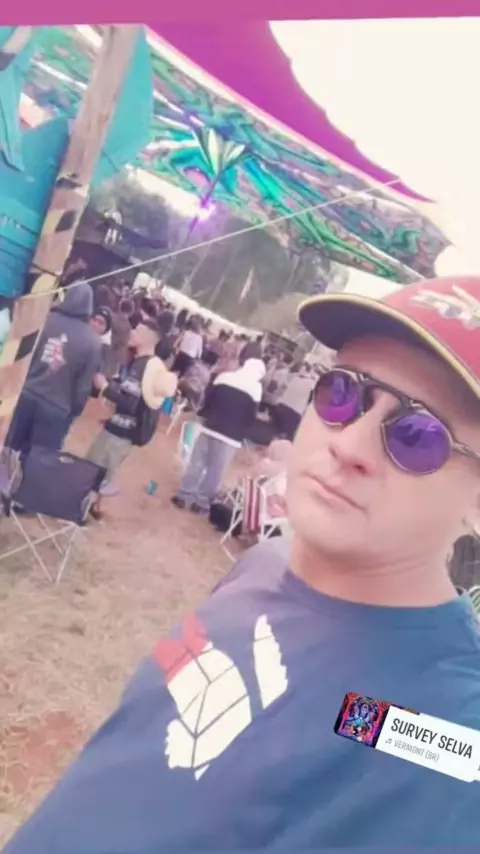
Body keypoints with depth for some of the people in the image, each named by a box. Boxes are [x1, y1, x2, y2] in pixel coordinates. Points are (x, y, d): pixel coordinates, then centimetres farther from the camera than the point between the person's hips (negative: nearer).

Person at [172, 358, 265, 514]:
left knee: (197, 463, 10)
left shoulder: (224, 377, 6)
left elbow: (209, 399, 9)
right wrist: (242, 434, 11)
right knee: (216, 470, 4)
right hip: (231, 436, -3)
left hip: (210, 427, 3)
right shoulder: (256, 388, -3)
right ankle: (202, 502, 8)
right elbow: (250, 417, -3)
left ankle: (184, 496, 12)